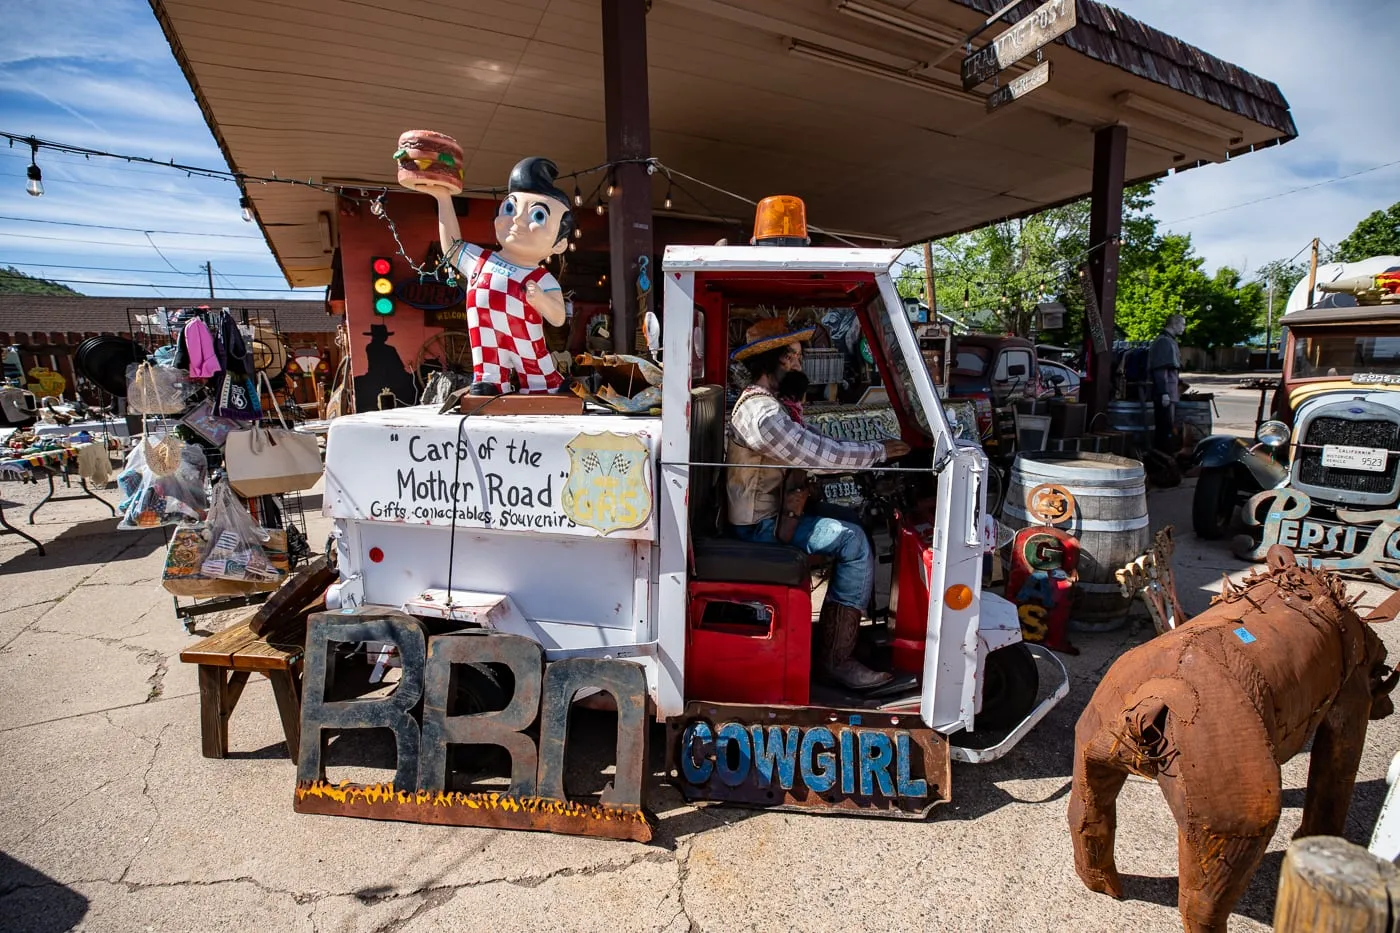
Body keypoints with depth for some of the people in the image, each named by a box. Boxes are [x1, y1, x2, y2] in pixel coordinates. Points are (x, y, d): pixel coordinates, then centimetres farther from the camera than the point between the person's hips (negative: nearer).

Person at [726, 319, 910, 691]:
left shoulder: (761, 402, 13)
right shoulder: (762, 413, -22)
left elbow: (810, 447, 13)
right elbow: (820, 455, -26)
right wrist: (880, 451, -13)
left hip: (764, 512, 11)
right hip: (760, 526, -11)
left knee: (852, 522, 12)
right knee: (854, 541, -17)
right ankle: (834, 660, -12)